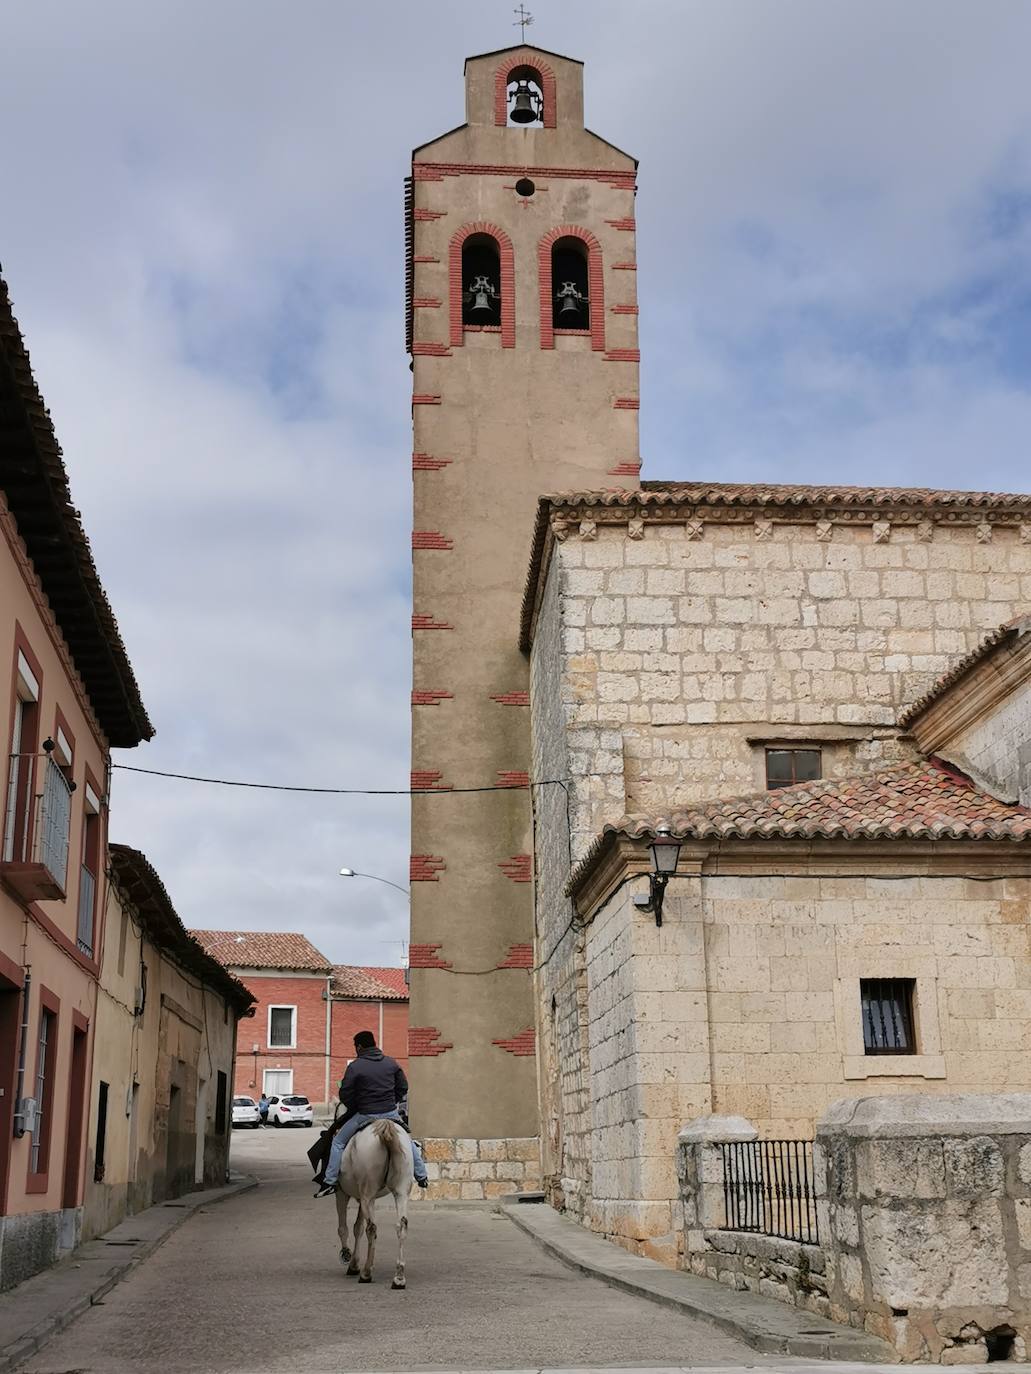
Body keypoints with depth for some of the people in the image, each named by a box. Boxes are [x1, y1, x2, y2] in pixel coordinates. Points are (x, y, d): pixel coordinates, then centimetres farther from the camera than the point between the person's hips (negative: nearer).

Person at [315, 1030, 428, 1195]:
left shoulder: (354, 1066, -8)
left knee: (338, 1142, 10)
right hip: (391, 1113, 4)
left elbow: (345, 1095, -7)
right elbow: (403, 1088, 10)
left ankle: (330, 1182, 5)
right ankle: (421, 1176, 30)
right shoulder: (391, 1063, 6)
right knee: (407, 1141, 27)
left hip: (365, 1114, -4)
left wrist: (353, 1108, 11)